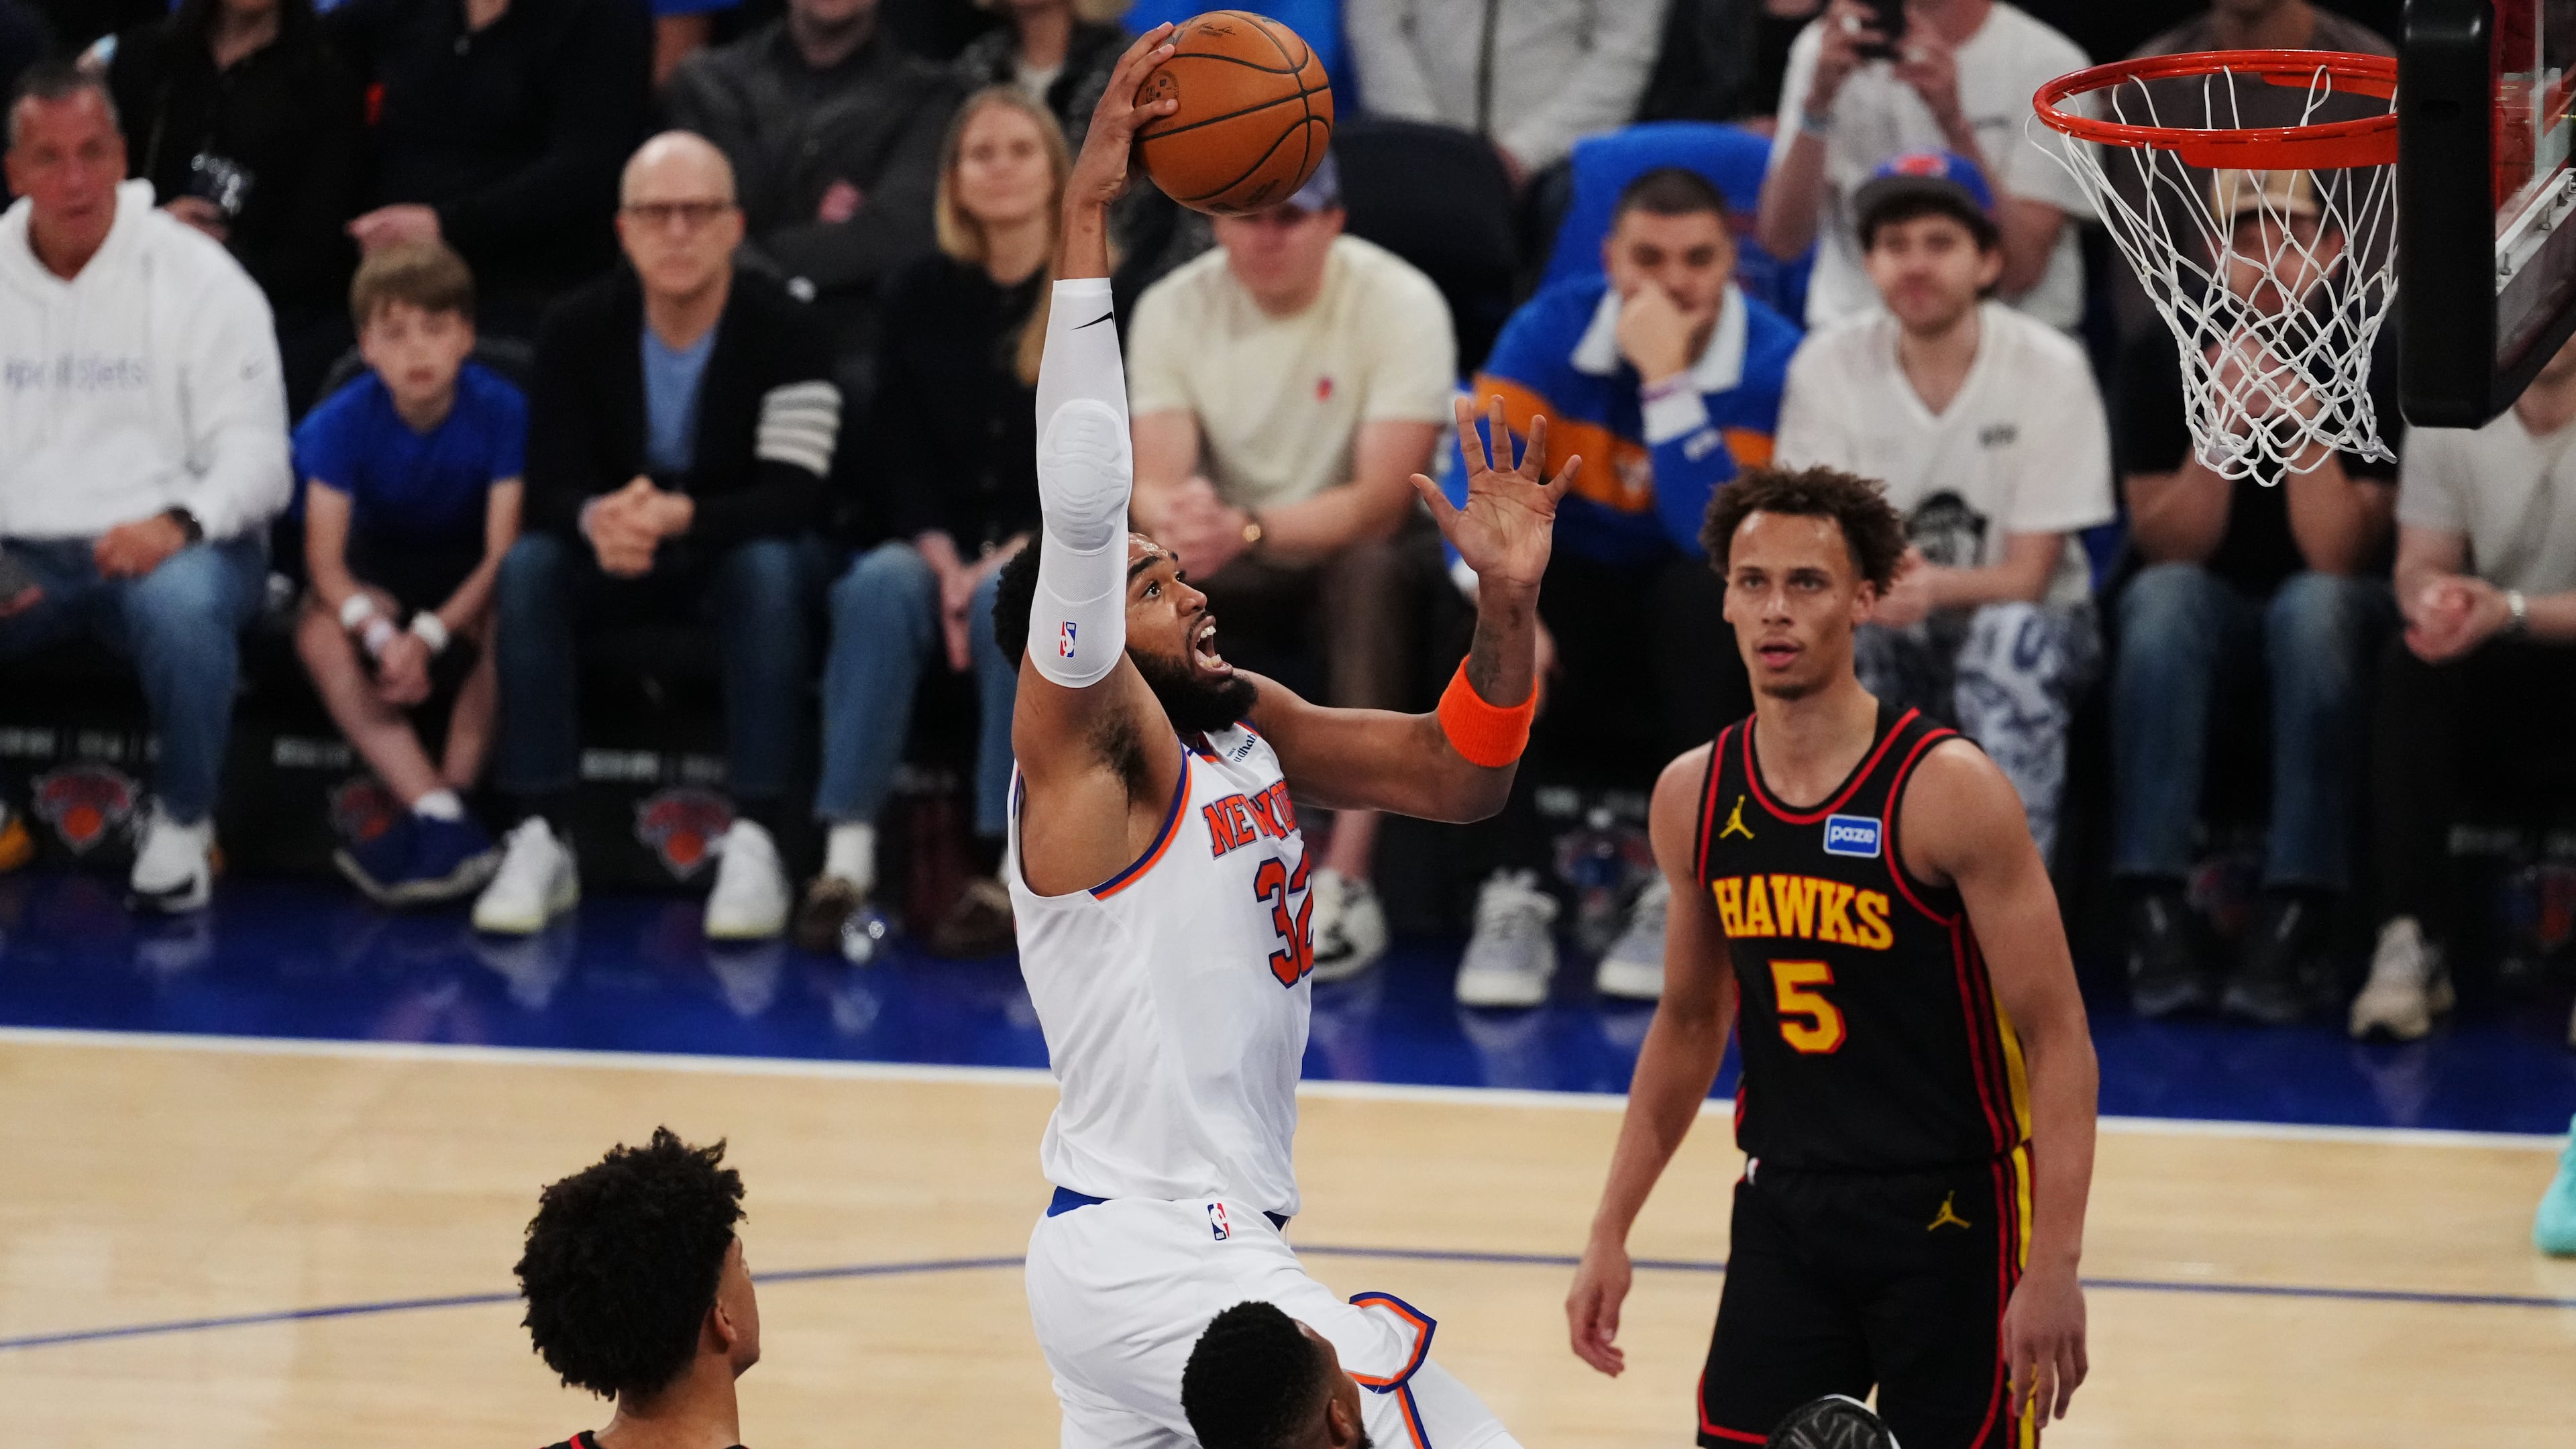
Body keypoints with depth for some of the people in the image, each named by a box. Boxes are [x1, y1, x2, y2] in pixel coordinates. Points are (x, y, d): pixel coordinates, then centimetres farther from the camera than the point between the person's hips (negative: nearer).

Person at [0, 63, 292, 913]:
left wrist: (178, 523, -25)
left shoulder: (198, 278, 0)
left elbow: (253, 451, -4)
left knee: (181, 606, -39)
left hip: (170, 545, -2)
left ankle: (183, 824, -13)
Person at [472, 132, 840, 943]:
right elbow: (550, 486, -14)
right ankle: (540, 842, -29)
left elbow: (792, 496, -26)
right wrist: (597, 519, -39)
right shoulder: (579, 330, -9)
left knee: (770, 568, -36)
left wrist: (683, 516, -44)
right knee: (529, 565, -27)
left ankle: (754, 845, -38)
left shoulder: (783, 332, -18)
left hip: (740, 548, -2)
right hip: (616, 560, 2)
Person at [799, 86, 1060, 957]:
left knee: (1012, 602, -36)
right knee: (878, 587, -30)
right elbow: (901, 454, 6)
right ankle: (847, 857, -36)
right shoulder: (919, 297, 10)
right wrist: (941, 556, -12)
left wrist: (1013, 558, -19)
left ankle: (1007, 875, -34)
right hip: (945, 546, 3)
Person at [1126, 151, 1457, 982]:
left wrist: (1247, 530, -44)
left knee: (1371, 564, -37)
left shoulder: (1398, 304, -17)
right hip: (1237, 570, 3)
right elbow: (1154, 483, -14)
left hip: (1358, 551, -3)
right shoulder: (1173, 310, -6)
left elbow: (1382, 501, -26)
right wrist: (1177, 518, -41)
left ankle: (1347, 878, -38)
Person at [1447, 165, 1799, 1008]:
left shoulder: (1772, 362, -18)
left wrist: (1665, 381, -33)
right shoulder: (1553, 331, -11)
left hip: (1697, 624, -2)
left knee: (1705, 587, -36)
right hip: (1581, 584, 2)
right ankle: (1514, 893, -20)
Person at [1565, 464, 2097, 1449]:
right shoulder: (1695, 796, 2)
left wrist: (2052, 1267, -21)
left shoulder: (1947, 791, -15)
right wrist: (1610, 1233, 13)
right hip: (1783, 1209, 5)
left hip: (1950, 1218, -5)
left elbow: (2057, 1040, -15)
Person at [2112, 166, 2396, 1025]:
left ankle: (2294, 922, -39)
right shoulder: (2163, 357, -8)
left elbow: (2338, 558, -20)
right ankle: (2157, 913, -36)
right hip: (2208, 617, 1)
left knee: (2313, 604, -36)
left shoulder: (2374, 361, -13)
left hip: (2328, 620, -1)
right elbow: (2169, 549, -12)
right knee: (2162, 596, -33)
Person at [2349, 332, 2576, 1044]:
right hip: (2494, 691, 3)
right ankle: (2411, 945, -34)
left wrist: (2513, 611, -35)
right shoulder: (2447, 424, 1)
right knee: (2410, 665, -29)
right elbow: (2419, 566, -1)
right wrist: (2432, 598, -26)